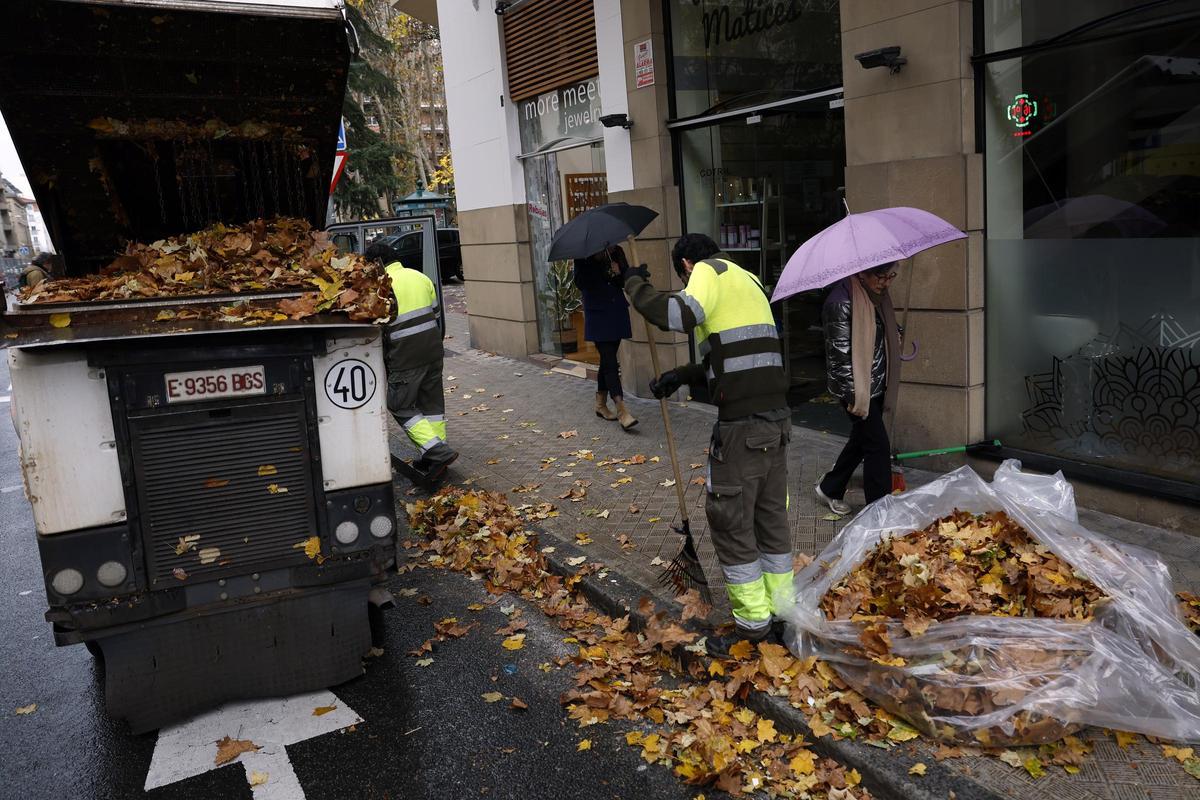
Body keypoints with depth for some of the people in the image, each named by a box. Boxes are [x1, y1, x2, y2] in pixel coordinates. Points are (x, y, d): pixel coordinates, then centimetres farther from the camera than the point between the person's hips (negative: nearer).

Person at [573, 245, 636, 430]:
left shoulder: (617, 252, 7)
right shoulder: (583, 256, -5)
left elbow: (626, 280, 9)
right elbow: (580, 283, -10)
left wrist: (619, 272, -12)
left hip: (618, 312, 5)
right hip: (597, 313, -5)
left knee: (607, 359, 12)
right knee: (610, 361, -11)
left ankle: (601, 404, 26)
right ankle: (622, 411, -15)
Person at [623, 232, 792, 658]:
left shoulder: (710, 271, -3)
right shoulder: (747, 280, 24)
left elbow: (679, 315, -23)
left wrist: (635, 284, -7)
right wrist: (681, 376, 26)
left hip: (741, 423, -9)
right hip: (777, 416, 9)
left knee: (729, 518, 3)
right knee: (772, 514, 17)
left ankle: (753, 623, 11)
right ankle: (781, 611, 29)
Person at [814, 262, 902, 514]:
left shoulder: (877, 296, 8)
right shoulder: (841, 302, -20)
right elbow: (839, 353, -20)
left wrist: (896, 333, 8)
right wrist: (852, 395, -19)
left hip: (876, 385, 9)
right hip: (857, 389, -9)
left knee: (861, 440, 19)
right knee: (878, 446, -5)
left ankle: (829, 488, 36)